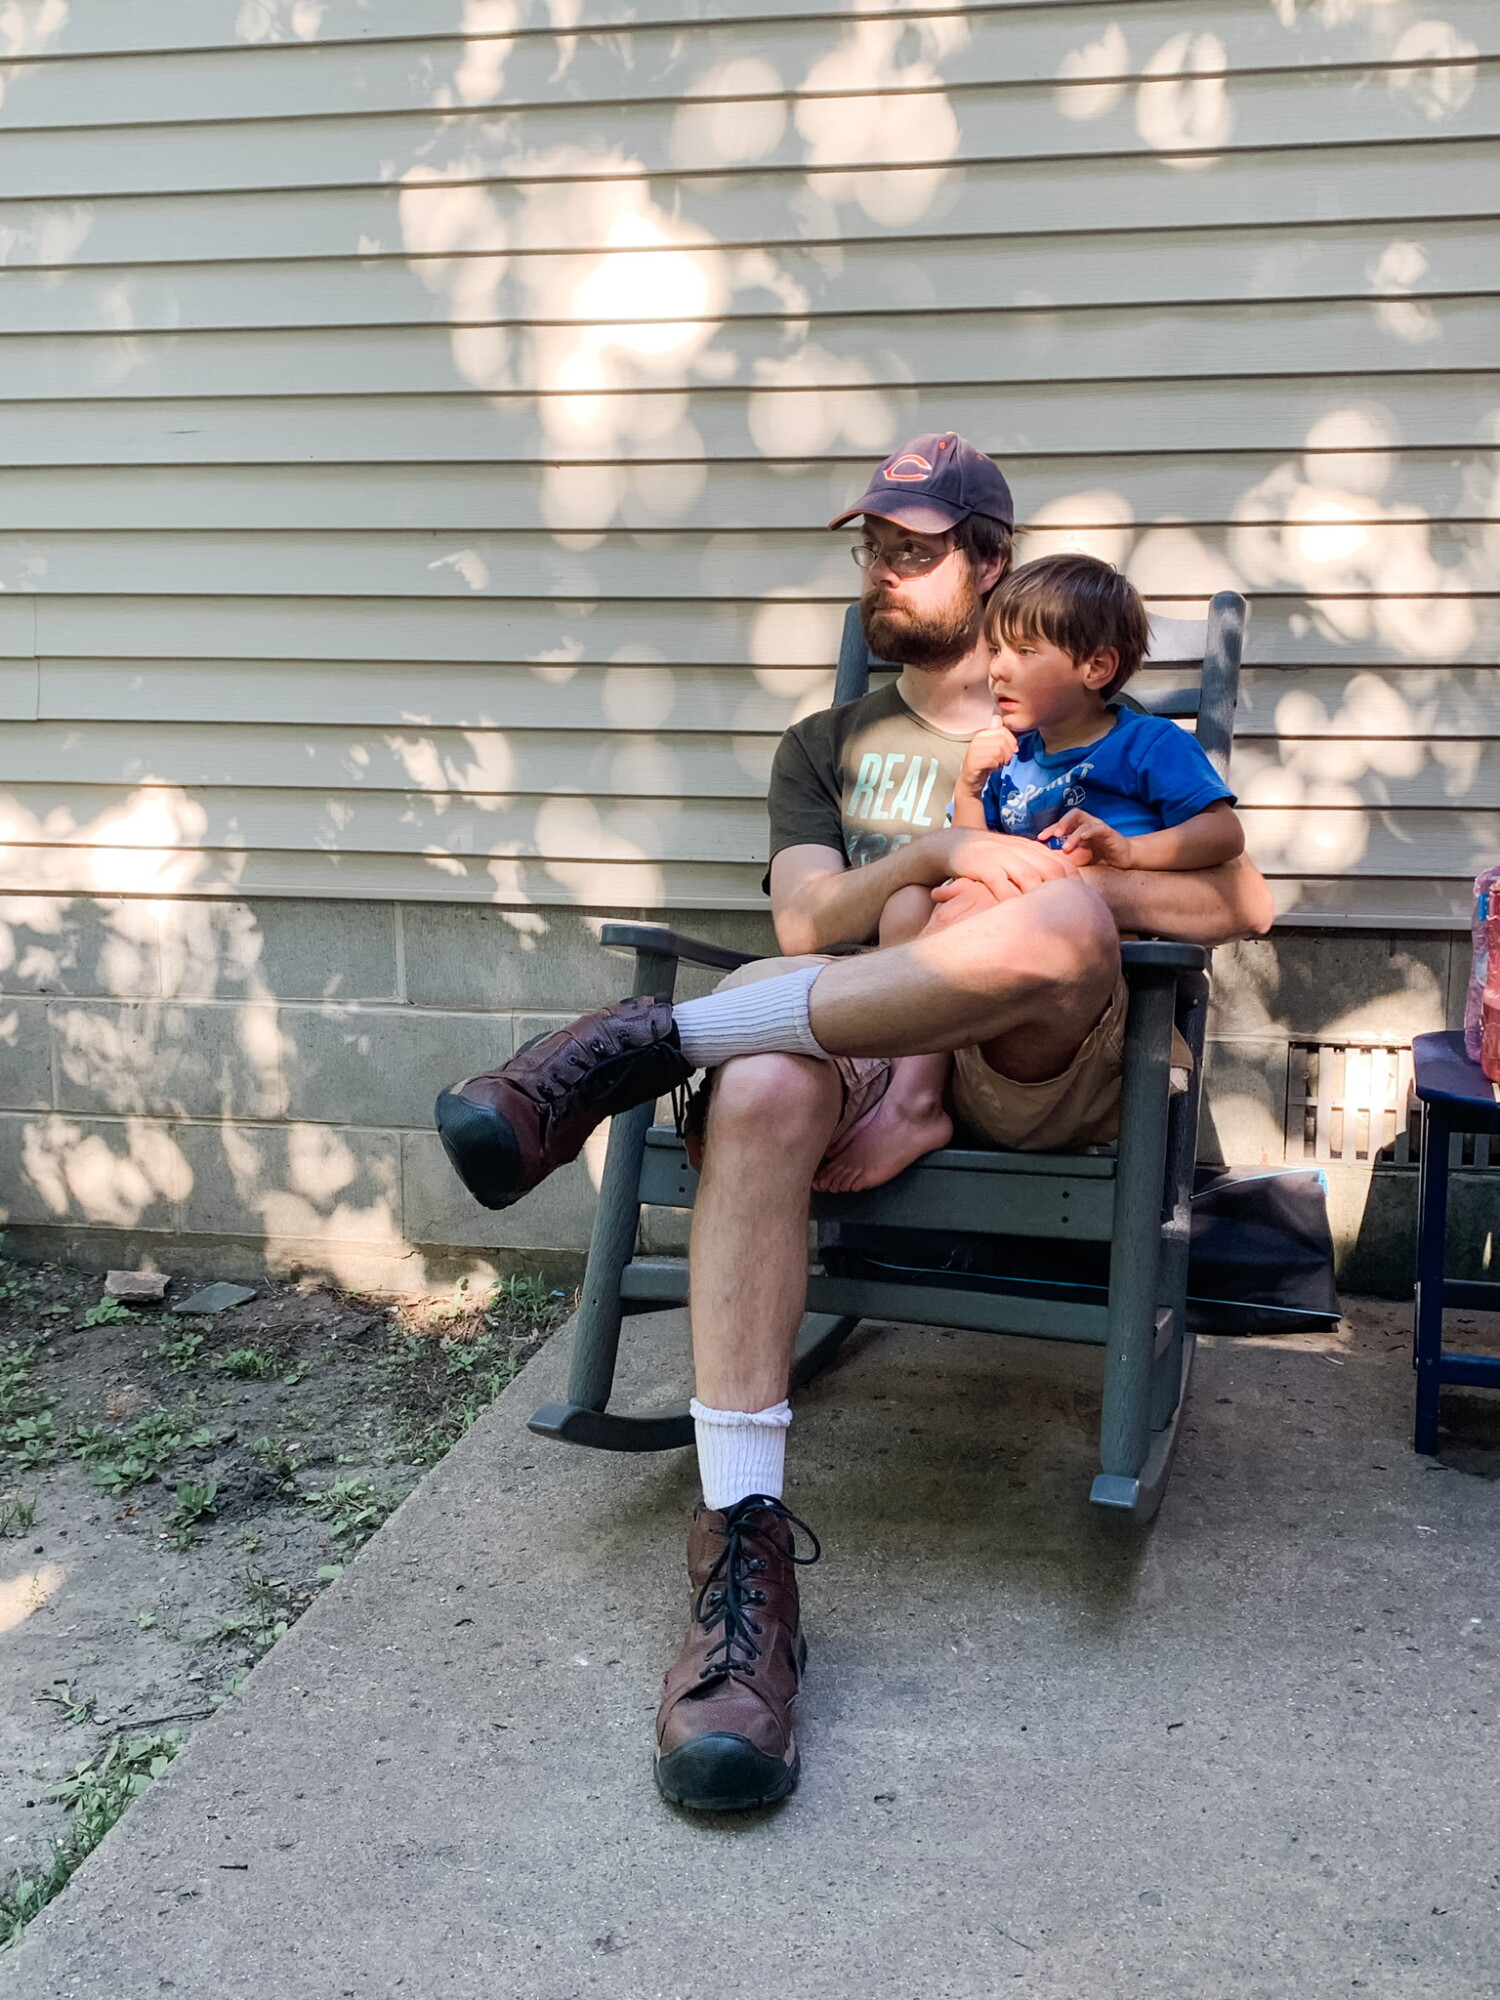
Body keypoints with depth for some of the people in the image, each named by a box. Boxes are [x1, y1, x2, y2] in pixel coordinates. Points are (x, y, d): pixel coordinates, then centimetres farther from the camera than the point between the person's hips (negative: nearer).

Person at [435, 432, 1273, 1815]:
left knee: (1060, 923, -39)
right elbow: (807, 924, 10)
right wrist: (935, 853, -8)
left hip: (1040, 1073, -1)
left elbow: (1245, 902, 11)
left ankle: (644, 1045, -34)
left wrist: (1062, 883, -3)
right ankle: (746, 1555, -42)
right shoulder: (829, 743, 28)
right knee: (762, 1087, -38)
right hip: (870, 1059, 2)